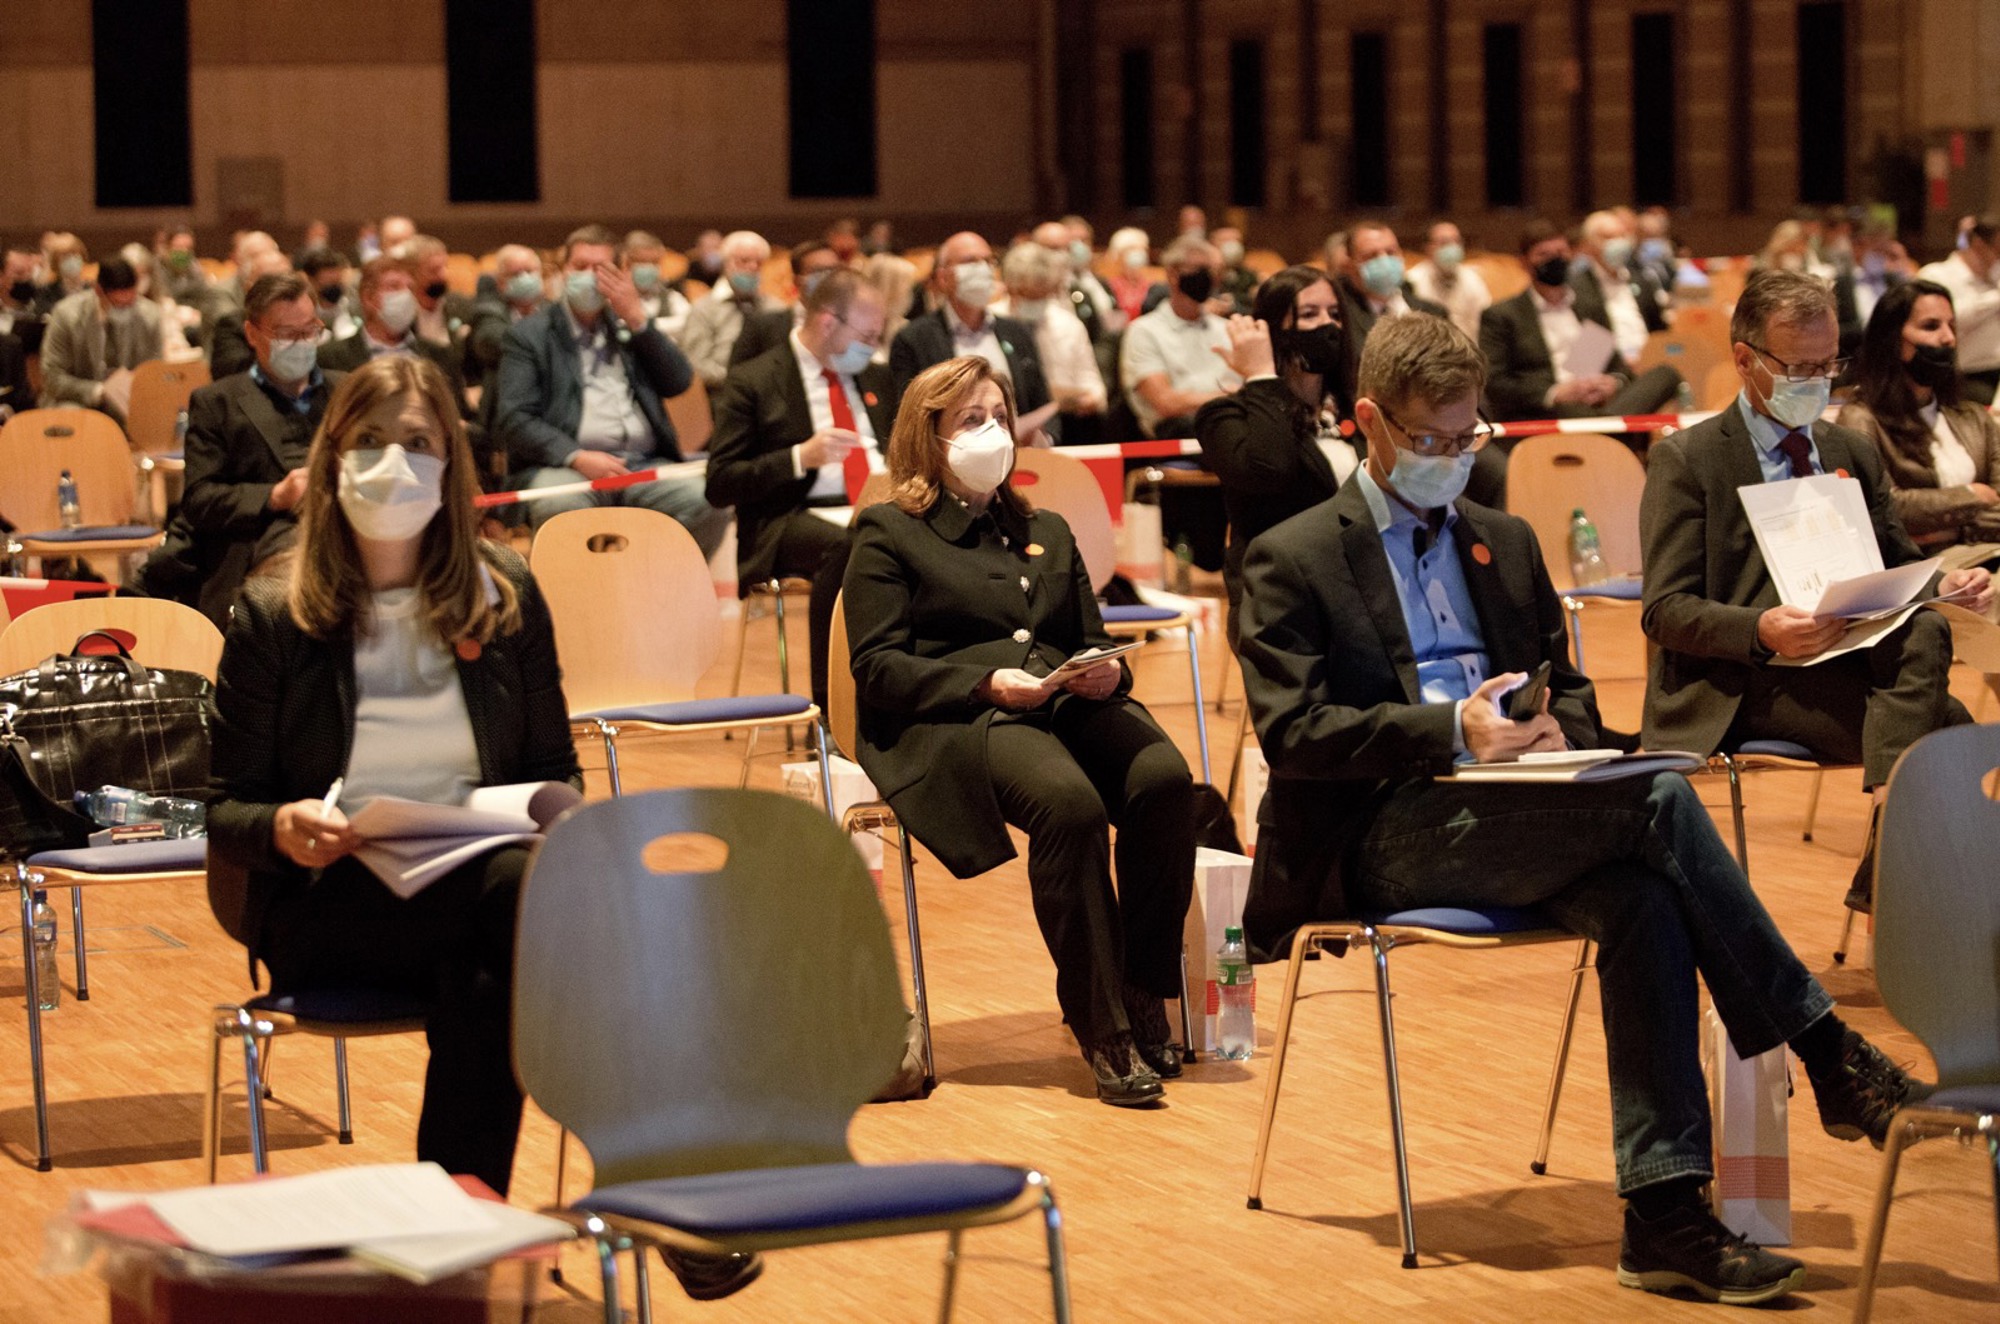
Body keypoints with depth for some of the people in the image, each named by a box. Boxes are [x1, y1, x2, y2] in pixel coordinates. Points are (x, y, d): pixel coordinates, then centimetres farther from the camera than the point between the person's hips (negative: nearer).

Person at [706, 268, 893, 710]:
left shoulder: (875, 378, 21)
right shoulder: (752, 383, 2)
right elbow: (720, 486, -3)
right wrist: (800, 457, -16)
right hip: (791, 521, -5)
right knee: (843, 547, -41)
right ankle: (830, 701, -32)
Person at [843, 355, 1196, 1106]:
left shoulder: (1046, 532, 29)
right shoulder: (888, 534, 11)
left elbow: (1092, 642, 26)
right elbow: (878, 669, -1)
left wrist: (1107, 673, 0)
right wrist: (988, 682, -15)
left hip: (1065, 704, 5)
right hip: (951, 721, -5)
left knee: (1164, 777, -30)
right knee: (1069, 801, -37)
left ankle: (1143, 994, -21)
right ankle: (1101, 1025, -31)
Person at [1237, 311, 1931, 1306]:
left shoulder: (1505, 542, 23)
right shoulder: (1292, 559, 4)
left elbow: (1572, 690, 26)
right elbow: (1291, 731, -7)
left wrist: (1556, 732, -1)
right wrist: (1451, 729, -19)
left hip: (1509, 815, 5)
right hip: (1380, 841, -5)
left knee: (1640, 899, -31)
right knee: (1657, 801, -28)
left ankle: (1664, 1214, -34)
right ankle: (1824, 1054, -23)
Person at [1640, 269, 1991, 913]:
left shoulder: (1854, 452, 20)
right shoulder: (1685, 459, 1)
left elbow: (1897, 567, 20)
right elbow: (1664, 611, -6)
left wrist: (1943, 585, -6)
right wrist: (1761, 630, -26)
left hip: (1848, 658, 6)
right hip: (1735, 686, -6)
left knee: (1925, 633, -30)